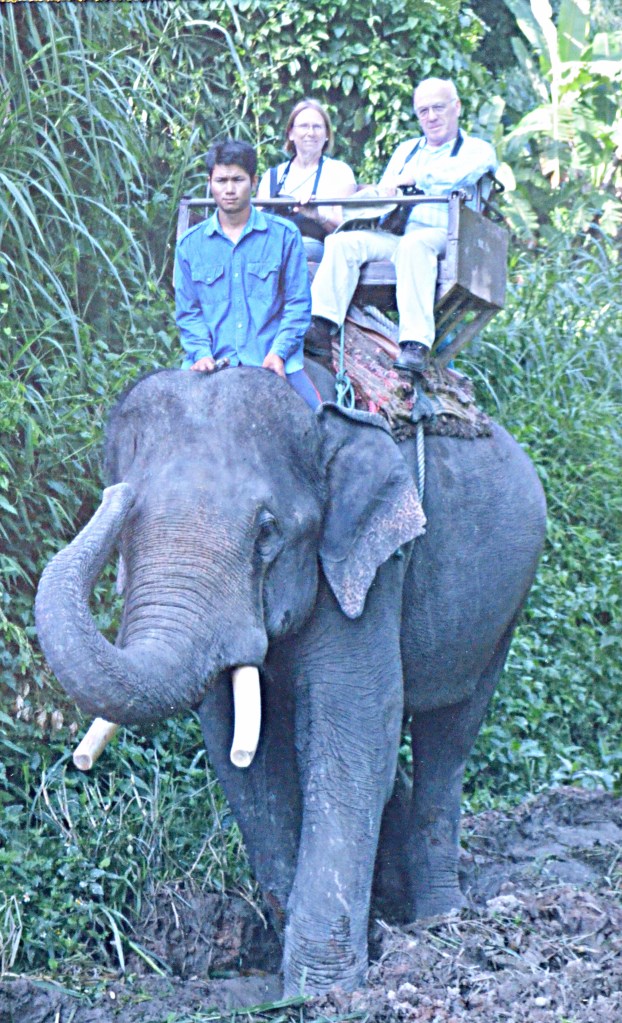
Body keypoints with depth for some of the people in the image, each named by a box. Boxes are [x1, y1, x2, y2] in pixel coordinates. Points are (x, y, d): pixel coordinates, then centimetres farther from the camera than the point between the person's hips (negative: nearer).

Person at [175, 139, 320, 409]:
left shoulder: (284, 235, 8)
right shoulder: (190, 244, 12)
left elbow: (298, 304, 6)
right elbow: (188, 311, 13)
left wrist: (278, 352, -8)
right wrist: (201, 353, -5)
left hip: (272, 362, -1)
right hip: (213, 363, 1)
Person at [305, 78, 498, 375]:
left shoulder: (478, 150, 13)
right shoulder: (406, 150, 32)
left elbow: (457, 174, -10)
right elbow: (383, 193, 24)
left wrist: (410, 178, -10)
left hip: (441, 236, -5)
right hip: (394, 235, 5)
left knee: (414, 244, -39)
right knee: (342, 241, -20)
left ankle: (416, 344, -46)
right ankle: (321, 327, -34)